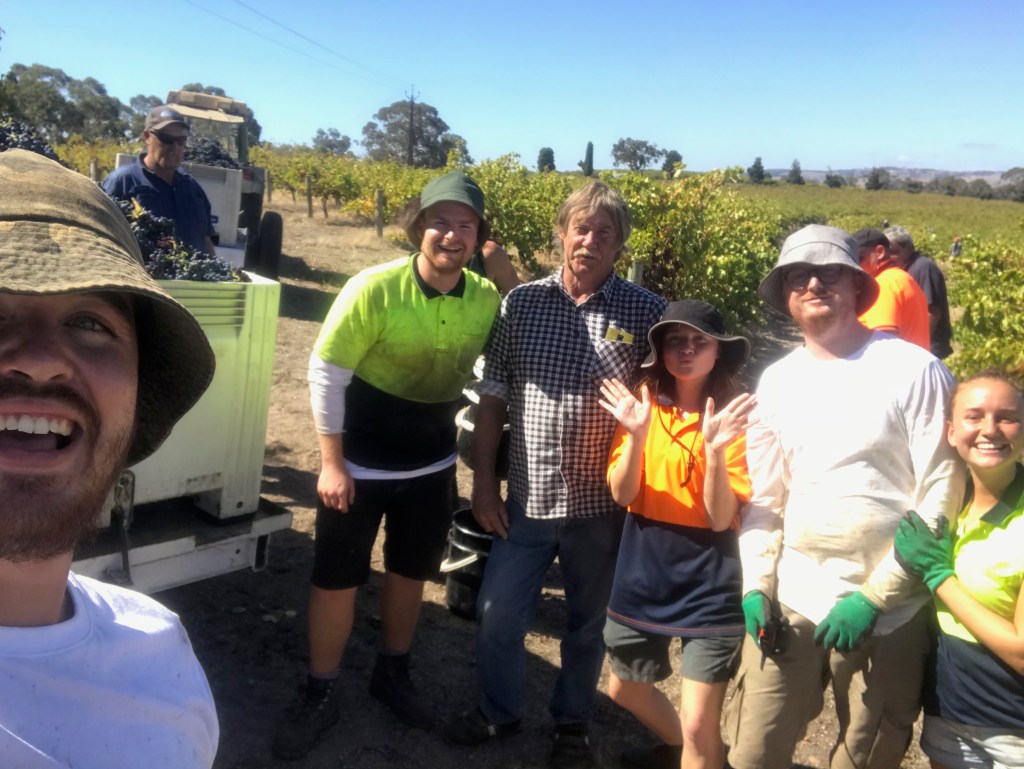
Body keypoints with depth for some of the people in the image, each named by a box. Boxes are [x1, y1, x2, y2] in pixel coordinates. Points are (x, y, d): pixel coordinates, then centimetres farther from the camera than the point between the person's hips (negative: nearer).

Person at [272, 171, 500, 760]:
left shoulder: (487, 298, -8)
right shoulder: (373, 289, -20)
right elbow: (326, 373, -14)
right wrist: (332, 463, -13)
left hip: (433, 465, 4)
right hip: (361, 463, -3)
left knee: (411, 573, 19)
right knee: (336, 580, 8)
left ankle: (393, 674, 43)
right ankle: (322, 695, 29)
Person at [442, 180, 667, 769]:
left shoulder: (647, 313, -7)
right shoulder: (522, 303, -2)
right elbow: (493, 397, 2)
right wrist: (484, 483, 0)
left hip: (603, 504, -1)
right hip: (528, 497, 1)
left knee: (589, 622, 17)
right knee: (499, 614, 11)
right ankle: (500, 710, 39)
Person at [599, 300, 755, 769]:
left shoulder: (734, 417, -11)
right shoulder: (643, 405, -2)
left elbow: (721, 519, -17)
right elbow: (621, 494, -10)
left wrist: (715, 449, -31)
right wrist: (636, 434, -26)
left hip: (708, 581, -4)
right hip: (642, 571, 4)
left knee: (699, 726, -4)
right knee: (624, 690, 22)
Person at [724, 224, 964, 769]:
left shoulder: (915, 370, -8)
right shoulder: (776, 381, 5)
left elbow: (942, 495, -10)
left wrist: (874, 596, -13)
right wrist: (756, 585, -1)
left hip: (890, 613, -3)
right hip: (790, 603, 4)